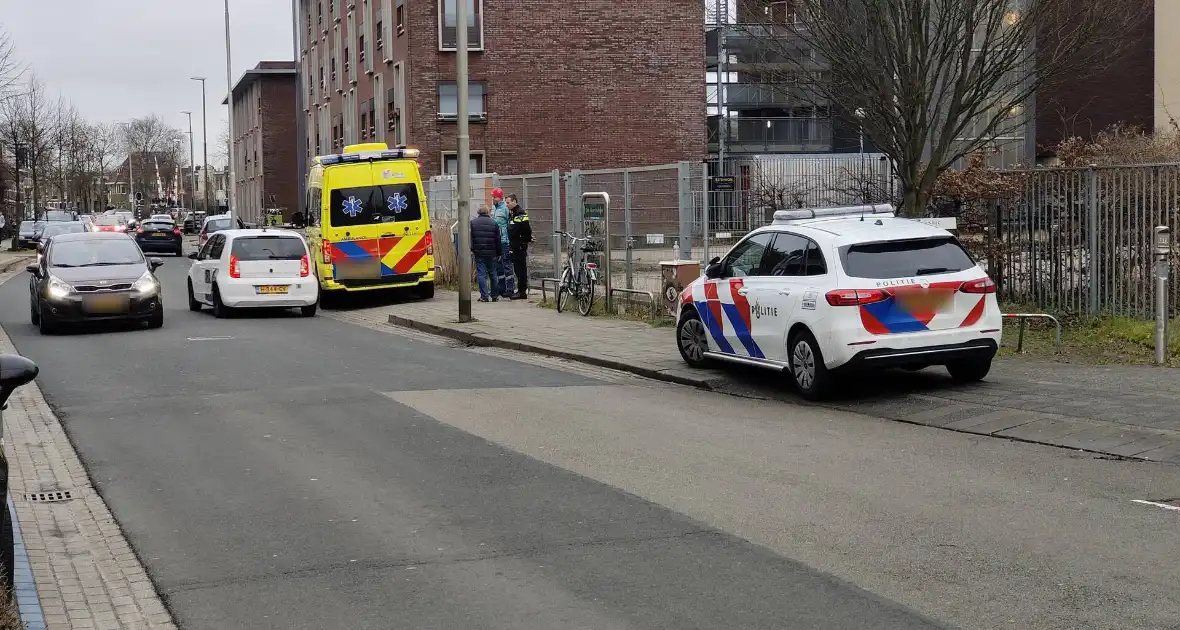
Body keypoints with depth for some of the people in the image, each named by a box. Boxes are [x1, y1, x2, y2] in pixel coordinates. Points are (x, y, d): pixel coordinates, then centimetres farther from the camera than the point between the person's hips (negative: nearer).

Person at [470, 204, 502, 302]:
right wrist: (499, 253, 12)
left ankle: (484, 296, -6)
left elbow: (470, 238, -3)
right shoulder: (493, 223, 5)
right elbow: (498, 240, 6)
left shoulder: (473, 222, 3)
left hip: (479, 253, -1)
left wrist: (470, 249, -4)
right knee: (493, 274, 11)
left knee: (481, 274, -1)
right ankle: (495, 296, 14)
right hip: (491, 253, 1)